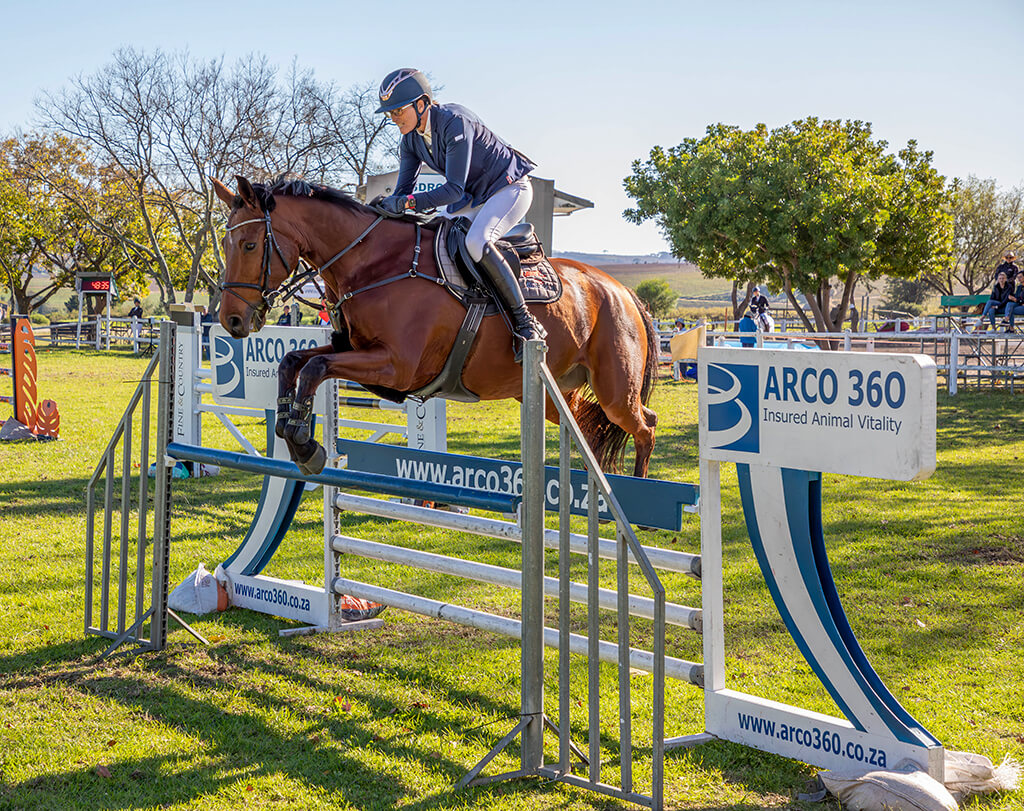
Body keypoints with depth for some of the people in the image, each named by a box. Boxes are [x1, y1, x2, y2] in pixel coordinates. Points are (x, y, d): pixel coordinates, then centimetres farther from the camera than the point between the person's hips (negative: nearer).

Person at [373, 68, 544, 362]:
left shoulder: (455, 123, -28)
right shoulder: (411, 140, -3)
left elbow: (454, 189, -31)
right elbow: (402, 190, 0)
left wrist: (408, 203, -39)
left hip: (510, 188, -9)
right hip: (474, 197, 9)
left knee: (476, 242, -33)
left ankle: (526, 323, -27)